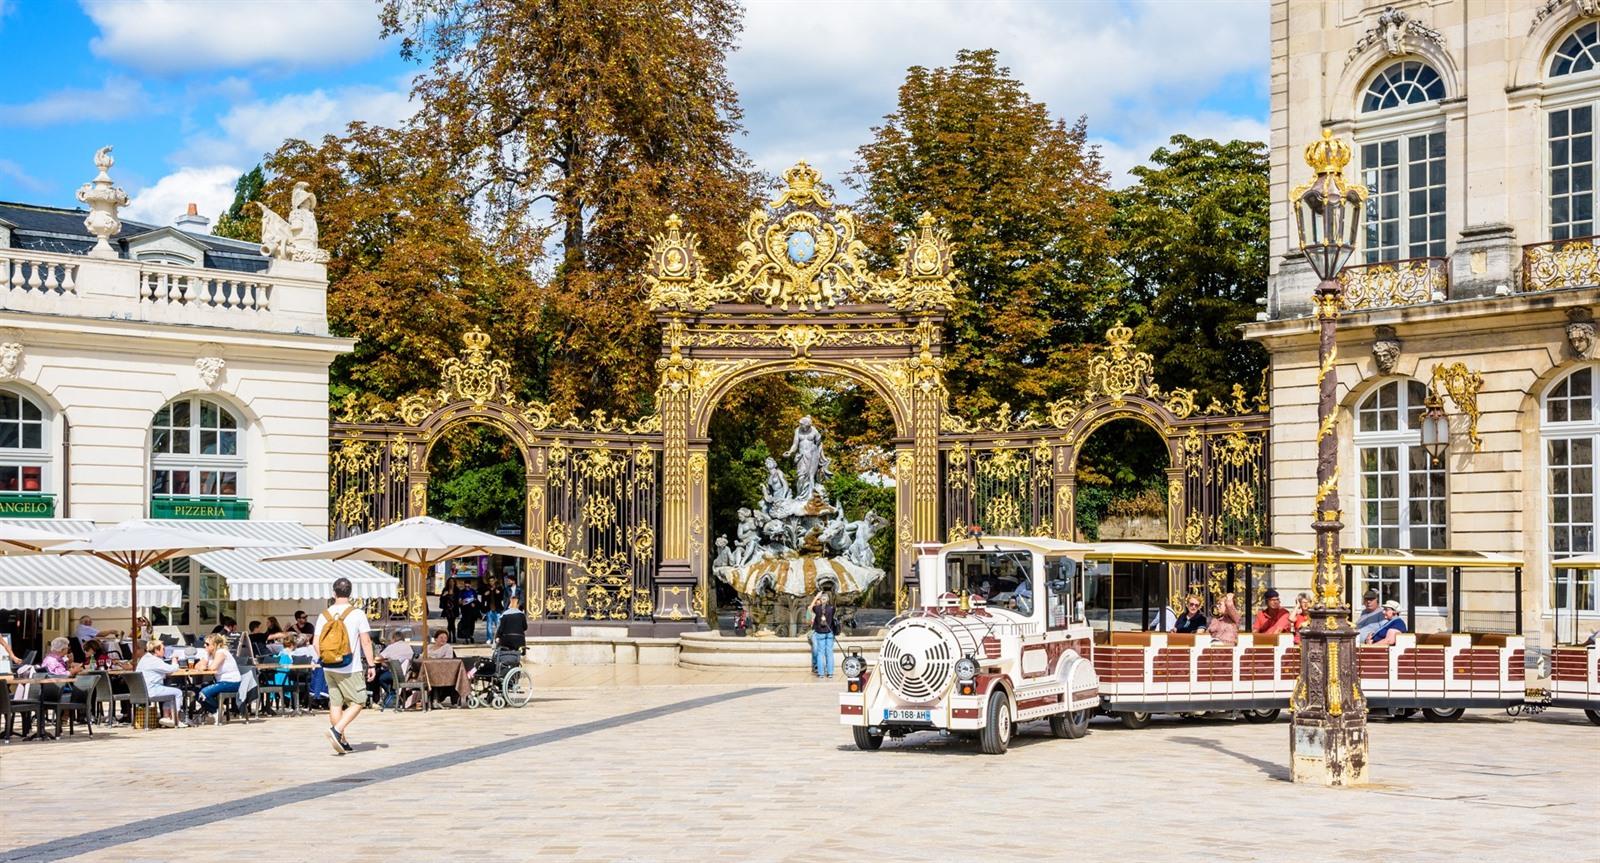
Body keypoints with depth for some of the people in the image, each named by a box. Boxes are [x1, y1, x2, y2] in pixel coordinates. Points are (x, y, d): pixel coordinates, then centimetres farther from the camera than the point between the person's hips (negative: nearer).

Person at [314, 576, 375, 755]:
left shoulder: (324, 614, 3)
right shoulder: (357, 614, -7)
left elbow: (316, 642, 3)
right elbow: (366, 641, -8)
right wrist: (371, 665, -3)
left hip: (329, 668, 5)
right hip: (349, 669, -5)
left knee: (335, 704, 11)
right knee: (358, 702, 3)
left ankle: (342, 742, 14)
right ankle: (336, 730, -14)